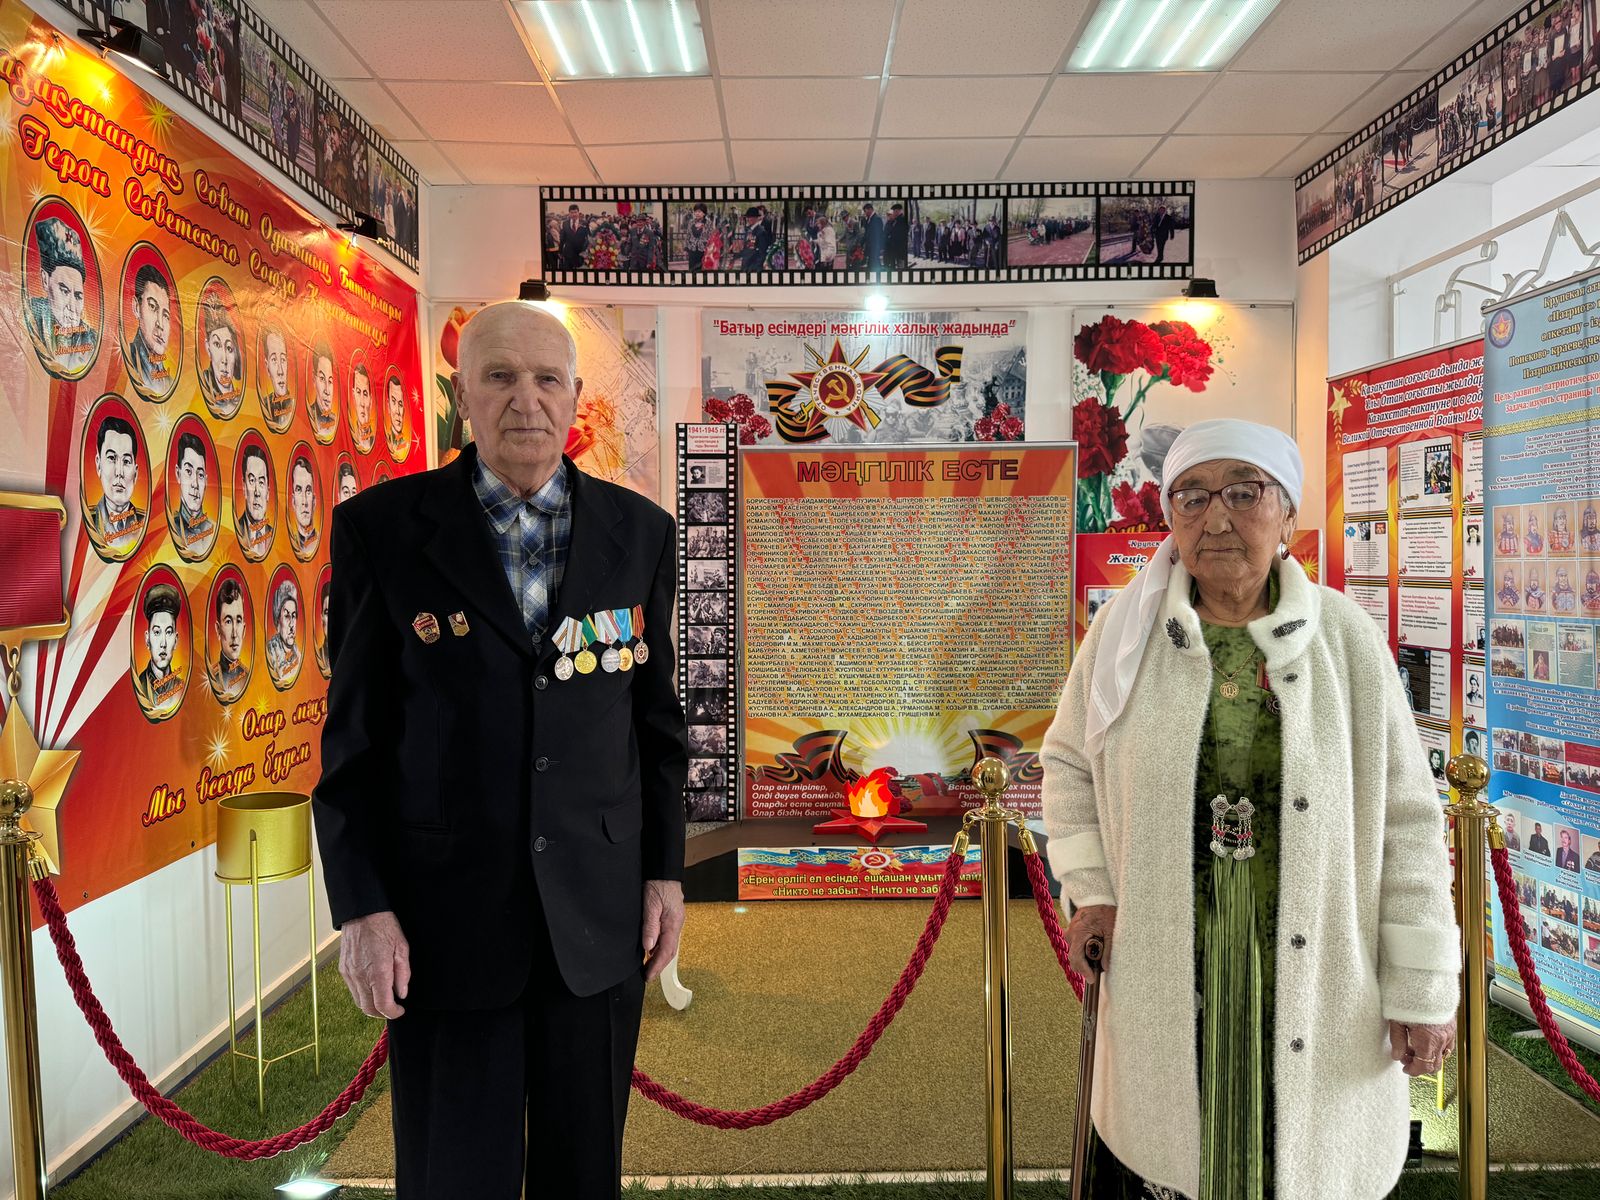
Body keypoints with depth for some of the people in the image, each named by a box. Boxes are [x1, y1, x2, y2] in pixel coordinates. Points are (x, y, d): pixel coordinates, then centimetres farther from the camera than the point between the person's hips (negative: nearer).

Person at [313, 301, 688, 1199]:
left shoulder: (640, 531, 2)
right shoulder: (382, 528, -5)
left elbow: (656, 715, 6)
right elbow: (353, 736, -2)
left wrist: (665, 870, 4)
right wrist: (363, 907, -6)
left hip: (599, 913, 2)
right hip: (444, 919, -1)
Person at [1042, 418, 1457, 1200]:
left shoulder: (1346, 638, -5)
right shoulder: (1127, 628, -3)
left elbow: (1406, 821, -2)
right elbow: (1066, 760, 9)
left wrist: (1423, 990, -1)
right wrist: (1088, 887, 0)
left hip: (1316, 980, 0)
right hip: (1162, 971, 0)